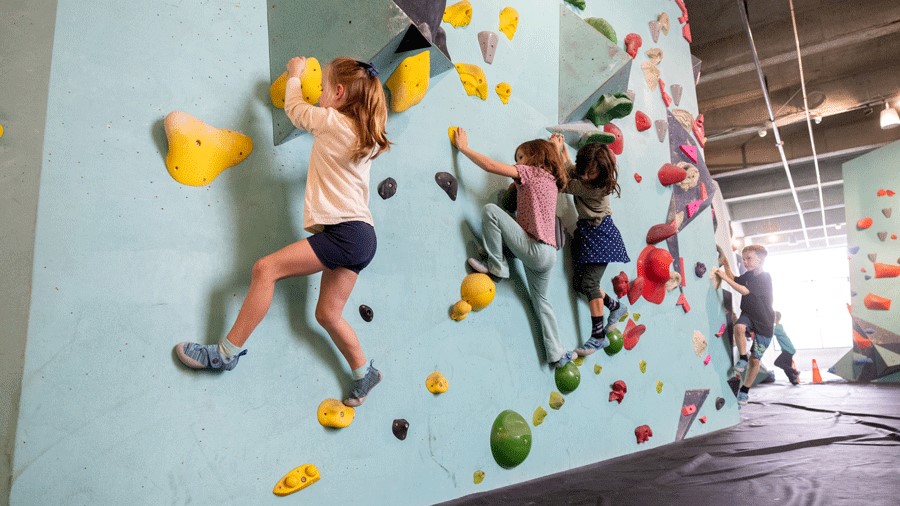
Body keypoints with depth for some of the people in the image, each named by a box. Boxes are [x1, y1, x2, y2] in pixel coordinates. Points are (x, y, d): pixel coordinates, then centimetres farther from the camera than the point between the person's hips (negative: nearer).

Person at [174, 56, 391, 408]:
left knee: (265, 268, -9)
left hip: (346, 233, -9)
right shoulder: (366, 136, 16)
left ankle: (226, 352, -3)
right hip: (359, 236, 9)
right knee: (328, 314, 14)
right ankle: (363, 374, 27)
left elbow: (294, 109, 14)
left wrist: (295, 74, 32)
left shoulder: (331, 121, -5)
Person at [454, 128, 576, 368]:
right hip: (546, 253, 10)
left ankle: (496, 265, -7)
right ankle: (557, 354, 24)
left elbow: (490, 166, -9)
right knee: (541, 300, 21)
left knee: (490, 210, -14)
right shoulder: (551, 181, 19)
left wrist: (463, 147, 0)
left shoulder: (531, 172, -3)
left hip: (533, 248, -10)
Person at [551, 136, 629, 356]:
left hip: (600, 235, -8)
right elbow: (569, 170, 20)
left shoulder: (597, 187, -24)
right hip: (585, 231, 8)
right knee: (579, 283, 6)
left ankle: (599, 336, -6)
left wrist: (556, 150, -17)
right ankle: (616, 306, 27)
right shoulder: (584, 176, -2)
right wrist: (562, 148, 2)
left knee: (589, 282, -13)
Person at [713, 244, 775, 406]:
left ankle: (745, 391, 17)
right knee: (739, 327, -35)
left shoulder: (764, 278, -20)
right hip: (748, 315, 5)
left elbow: (744, 290, -30)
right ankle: (743, 358, -12)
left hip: (764, 323, -5)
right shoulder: (748, 275, 2)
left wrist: (725, 278, -30)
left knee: (755, 360, 3)